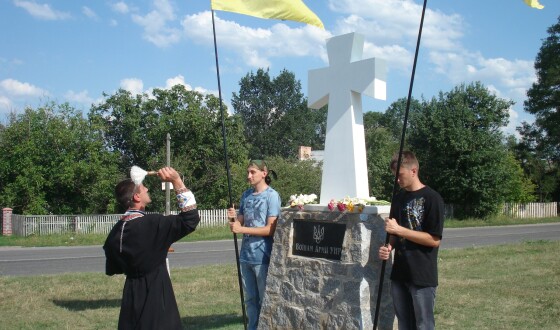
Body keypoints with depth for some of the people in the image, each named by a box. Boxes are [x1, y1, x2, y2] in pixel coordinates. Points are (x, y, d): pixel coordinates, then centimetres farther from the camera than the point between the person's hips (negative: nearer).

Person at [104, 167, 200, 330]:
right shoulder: (152, 224, -21)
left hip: (132, 292, 7)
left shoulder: (116, 231, 0)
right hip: (155, 293, -7)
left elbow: (112, 269, 10)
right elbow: (190, 219, -18)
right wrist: (177, 182, -18)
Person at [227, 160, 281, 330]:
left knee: (265, 299, 4)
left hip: (263, 256, -6)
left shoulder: (272, 195, -9)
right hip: (246, 255, 6)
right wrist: (233, 218, -8)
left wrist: (242, 229, -19)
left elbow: (271, 229, -15)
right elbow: (240, 223, 15)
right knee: (250, 299, 15)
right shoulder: (246, 195, 11)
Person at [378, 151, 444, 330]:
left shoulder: (432, 198, -11)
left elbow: (434, 240, -15)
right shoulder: (399, 198, 10)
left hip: (423, 276, -6)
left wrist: (399, 229, -18)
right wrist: (389, 247, -3)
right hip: (400, 274, 6)